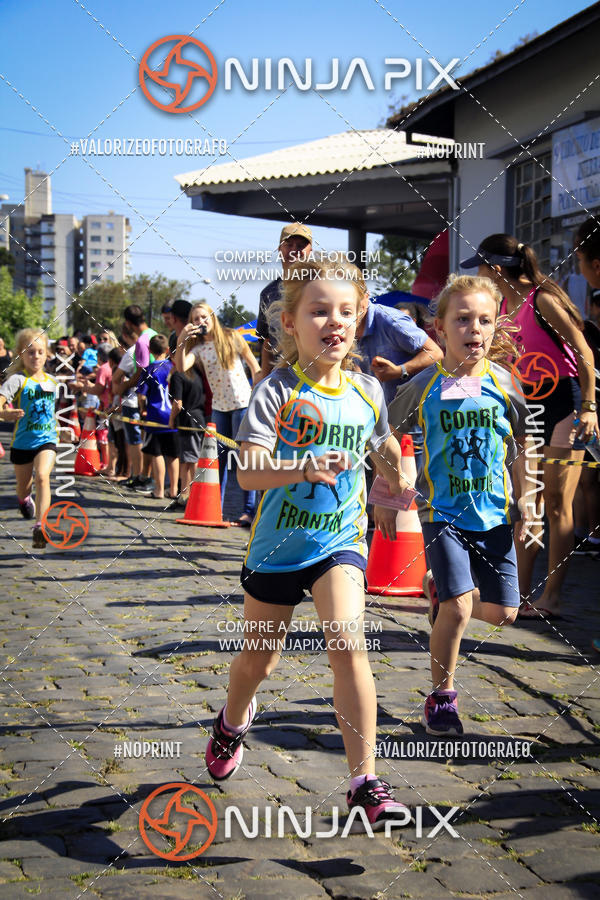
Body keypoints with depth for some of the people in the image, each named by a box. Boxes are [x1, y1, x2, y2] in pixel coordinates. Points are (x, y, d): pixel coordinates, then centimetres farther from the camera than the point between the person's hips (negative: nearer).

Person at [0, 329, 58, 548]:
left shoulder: (52, 381, 4)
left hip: (47, 440, 1)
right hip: (22, 442, -1)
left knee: (42, 476, -24)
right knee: (23, 487, 16)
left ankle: (40, 526, -27)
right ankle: (24, 500, 54)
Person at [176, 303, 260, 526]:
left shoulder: (231, 337, -2)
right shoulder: (198, 347, 5)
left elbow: (254, 366, 1)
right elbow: (181, 367, -11)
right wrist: (181, 341, -19)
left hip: (242, 402, -4)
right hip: (219, 405, 4)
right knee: (220, 457, 9)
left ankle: (249, 510, -5)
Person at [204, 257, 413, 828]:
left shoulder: (367, 391, -1)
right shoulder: (278, 390, -14)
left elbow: (386, 448, 19)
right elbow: (249, 472, -26)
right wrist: (302, 468, -41)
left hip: (340, 540, 1)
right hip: (278, 543, -1)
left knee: (346, 644, -21)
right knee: (259, 660, 16)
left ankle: (364, 781, -12)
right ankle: (233, 720, 52)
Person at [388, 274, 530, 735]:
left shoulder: (501, 380, -2)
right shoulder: (424, 385, -6)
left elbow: (525, 443, 7)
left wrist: (528, 506, 2)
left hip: (493, 512, 3)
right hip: (443, 511, -3)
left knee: (502, 613, 5)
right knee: (458, 609, -14)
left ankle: (442, 590, 36)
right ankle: (442, 697, 7)